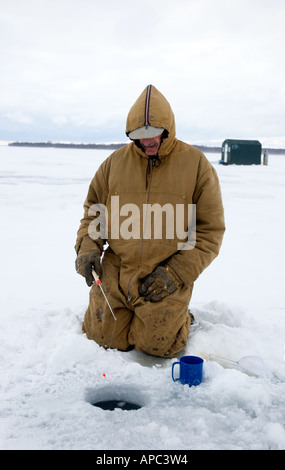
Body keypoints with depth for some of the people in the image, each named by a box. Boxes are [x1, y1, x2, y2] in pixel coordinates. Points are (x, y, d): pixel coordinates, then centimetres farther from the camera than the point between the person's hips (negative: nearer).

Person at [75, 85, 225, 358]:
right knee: (103, 335, 3)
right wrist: (88, 246, -4)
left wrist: (176, 272, -11)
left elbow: (210, 229, -4)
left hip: (165, 278, -2)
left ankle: (179, 316, 29)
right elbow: (93, 210, 15)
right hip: (115, 271, 3)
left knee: (158, 344, -4)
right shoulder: (116, 161, 4)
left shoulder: (196, 164, -5)